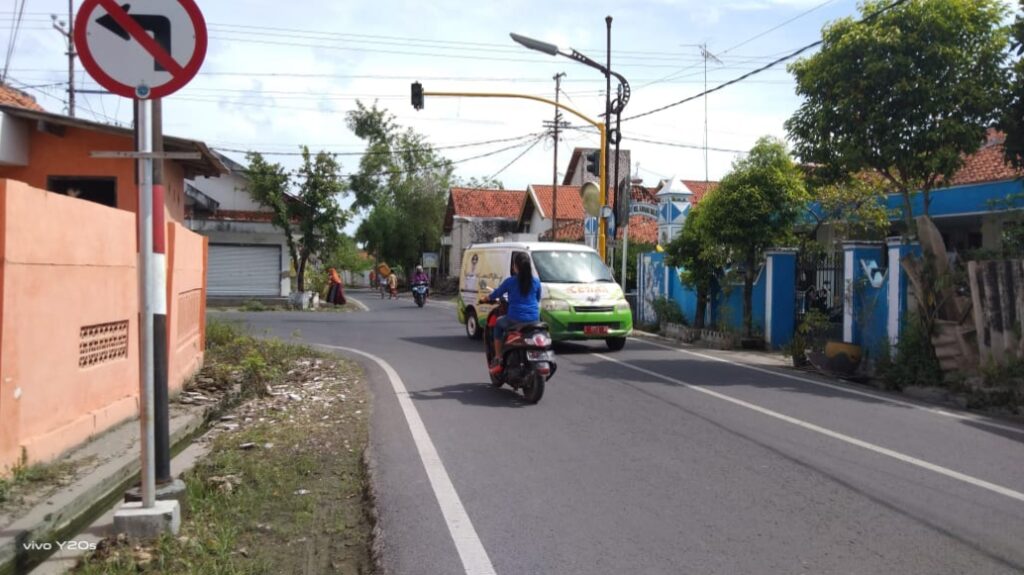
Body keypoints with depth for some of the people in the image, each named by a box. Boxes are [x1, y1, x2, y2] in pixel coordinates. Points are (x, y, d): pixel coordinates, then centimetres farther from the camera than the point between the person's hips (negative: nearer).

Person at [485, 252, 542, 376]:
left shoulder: (510, 282, -5)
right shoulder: (536, 282, 4)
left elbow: (496, 294, 8)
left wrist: (488, 298, 31)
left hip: (515, 319, -3)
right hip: (534, 319, 4)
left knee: (498, 325, 25)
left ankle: (498, 359, 19)